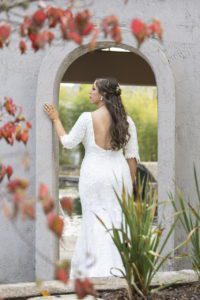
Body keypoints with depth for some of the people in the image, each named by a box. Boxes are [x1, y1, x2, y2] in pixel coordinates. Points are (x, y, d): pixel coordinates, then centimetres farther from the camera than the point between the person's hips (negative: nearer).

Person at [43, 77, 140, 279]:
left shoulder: (87, 118, -12)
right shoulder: (126, 121, -1)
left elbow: (68, 142, -2)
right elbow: (132, 155, 2)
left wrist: (55, 119, 10)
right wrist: (132, 181, 12)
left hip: (95, 175, -3)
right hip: (119, 173, 3)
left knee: (97, 222, 5)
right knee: (118, 220, 12)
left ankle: (100, 270, 6)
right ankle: (119, 267, 19)